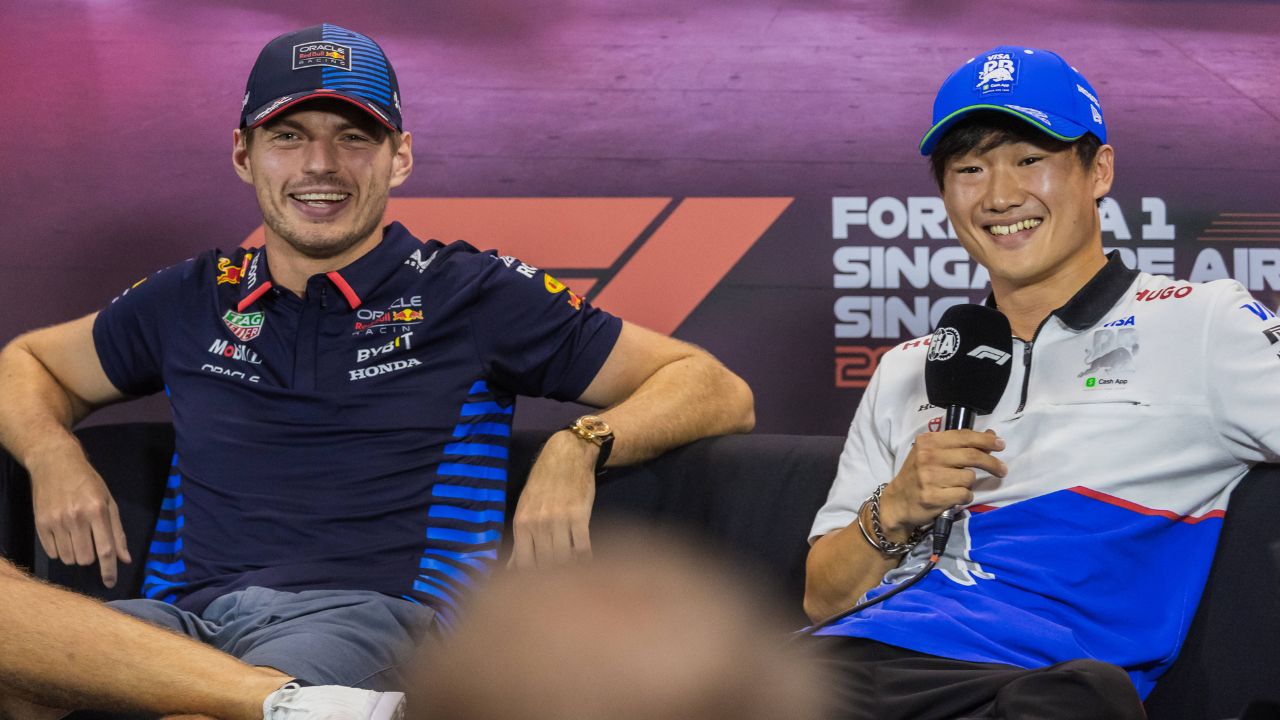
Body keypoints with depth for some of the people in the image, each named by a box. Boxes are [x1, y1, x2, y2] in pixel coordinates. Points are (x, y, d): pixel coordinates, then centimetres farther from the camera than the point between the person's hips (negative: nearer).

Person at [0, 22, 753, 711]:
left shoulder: (472, 294, 12)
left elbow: (718, 393, 12)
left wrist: (579, 447, -9)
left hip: (367, 616, -4)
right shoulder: (195, 300, 22)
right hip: (183, 616, 5)